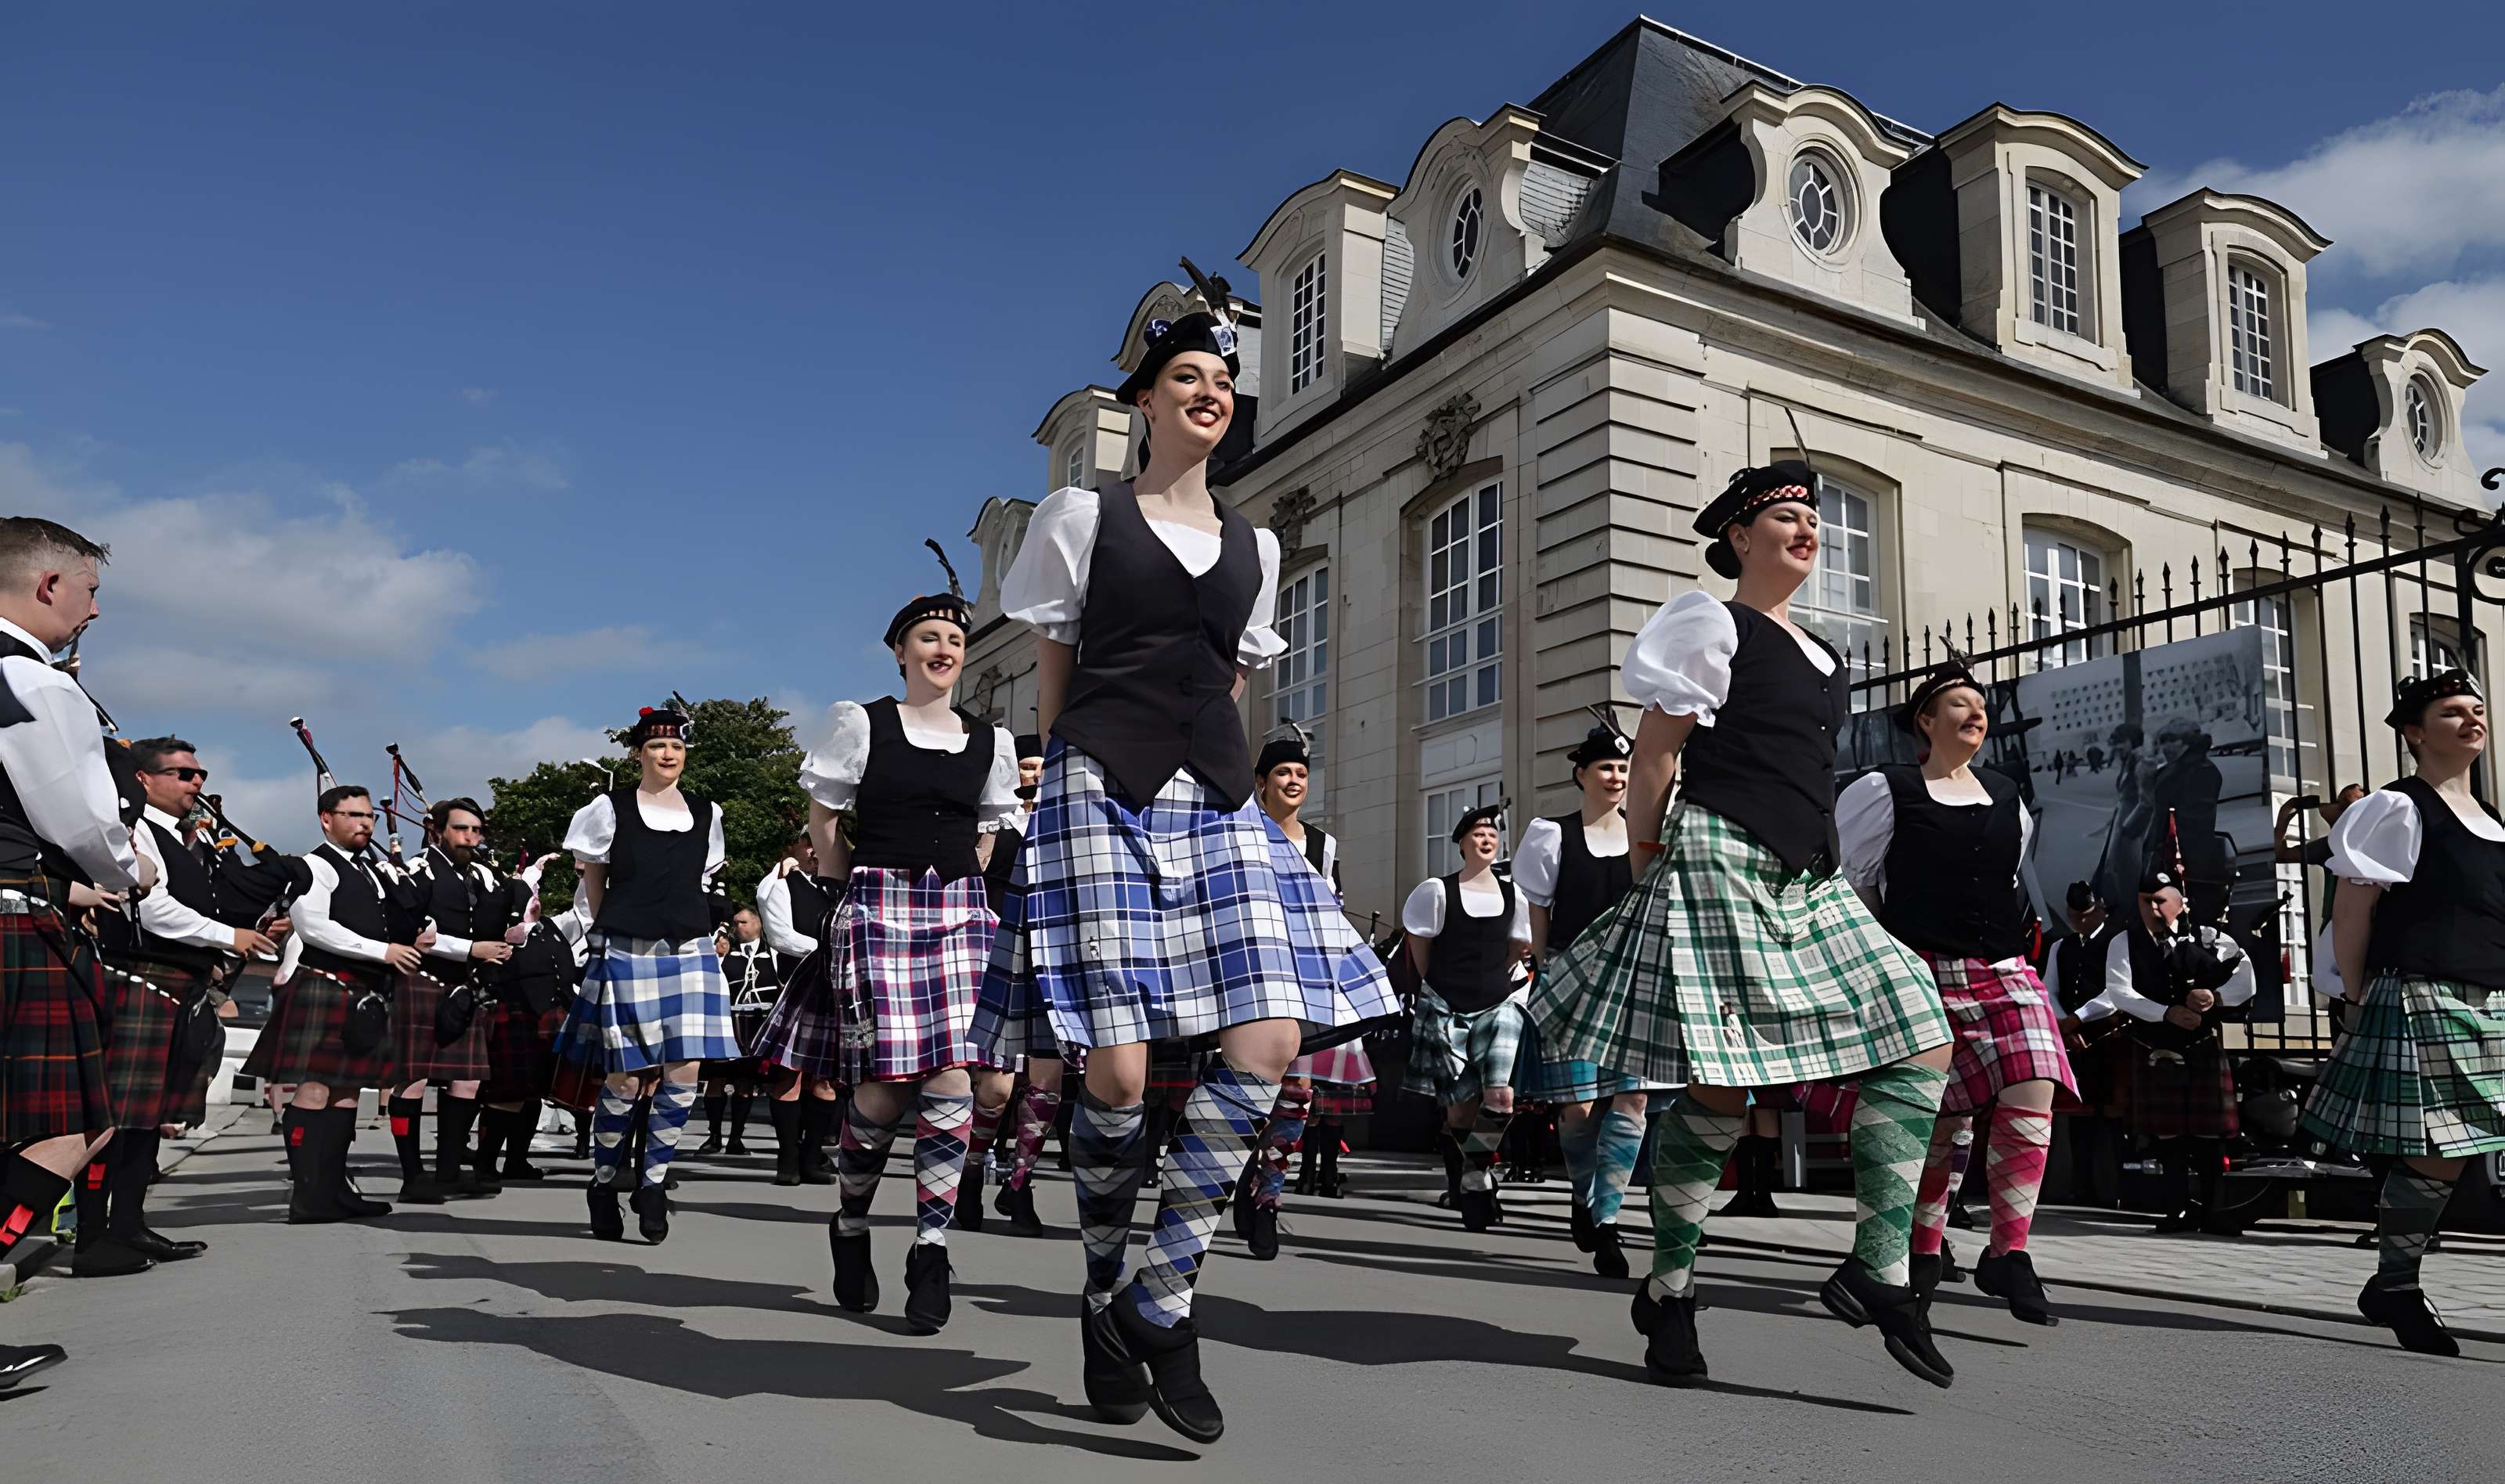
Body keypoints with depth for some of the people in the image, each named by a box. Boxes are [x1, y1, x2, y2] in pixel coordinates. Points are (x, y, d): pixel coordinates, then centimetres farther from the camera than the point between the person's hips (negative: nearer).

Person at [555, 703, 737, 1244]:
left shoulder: (706, 814, 12)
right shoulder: (610, 809, 3)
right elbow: (593, 883, 11)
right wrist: (616, 928, 12)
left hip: (690, 951, 3)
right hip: (627, 954, -3)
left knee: (684, 1072, -4)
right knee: (627, 1077, -2)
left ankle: (653, 1184, 11)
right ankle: (603, 1184, 18)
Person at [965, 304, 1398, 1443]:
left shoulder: (1253, 545, 20)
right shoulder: (1080, 516, 9)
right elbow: (1052, 676, 9)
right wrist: (1072, 782, 5)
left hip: (1216, 801, 5)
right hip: (1103, 796, -4)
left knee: (1271, 1041, -13)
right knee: (1118, 1070, -10)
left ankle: (1159, 1298, -1)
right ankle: (1102, 1296, 16)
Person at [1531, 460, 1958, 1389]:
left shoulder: (1821, 656, 23)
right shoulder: (1711, 624, 0)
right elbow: (1652, 760, -4)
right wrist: (1647, 863, -3)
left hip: (1808, 881, 9)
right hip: (1721, 864, -8)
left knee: (1922, 1047, -4)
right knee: (1721, 1088, -9)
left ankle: (1879, 1268, -2)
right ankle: (1668, 1289, 7)